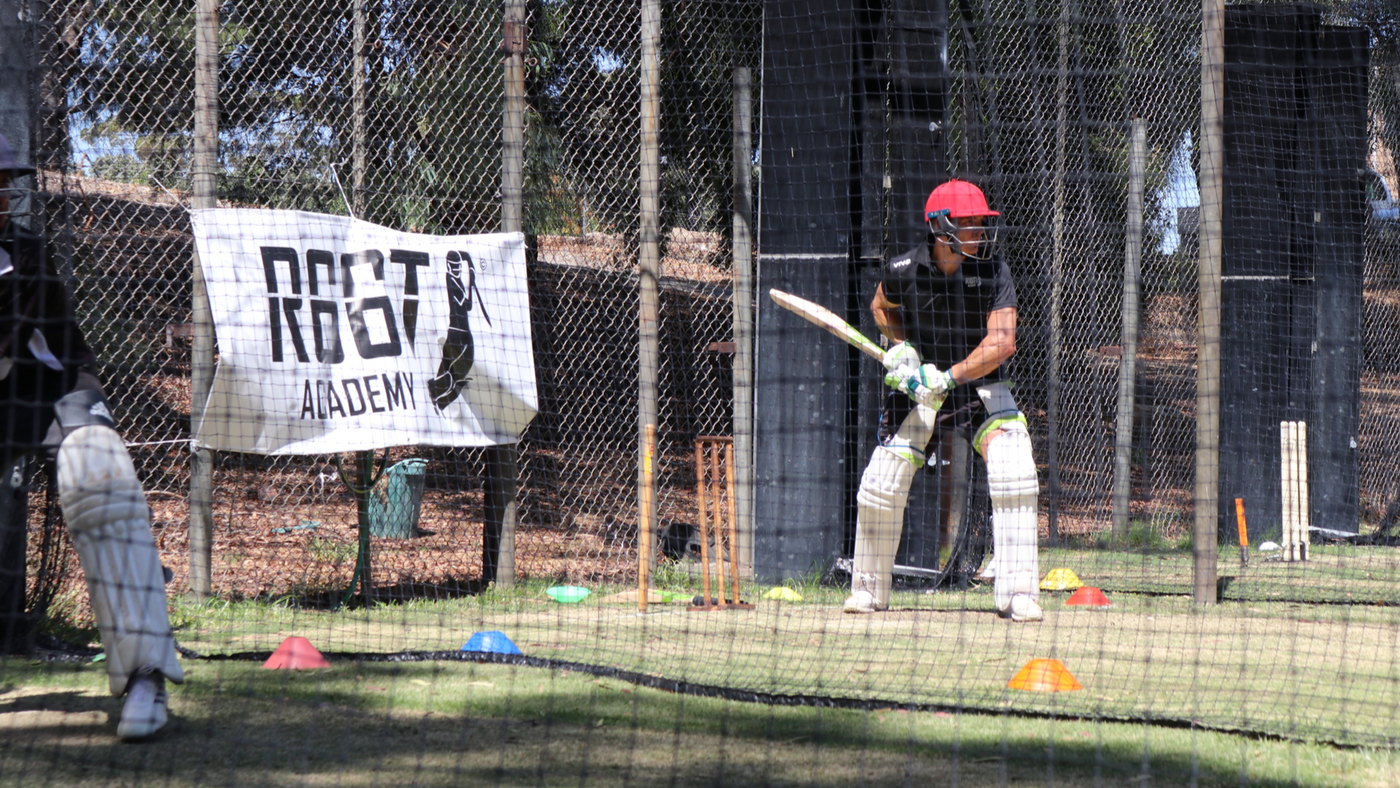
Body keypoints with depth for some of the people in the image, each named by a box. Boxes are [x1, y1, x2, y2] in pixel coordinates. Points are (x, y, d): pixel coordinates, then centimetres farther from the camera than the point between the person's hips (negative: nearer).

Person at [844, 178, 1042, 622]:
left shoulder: (993, 272, -17)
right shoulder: (903, 271, -13)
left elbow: (1002, 342, -26)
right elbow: (882, 307, 11)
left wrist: (949, 377, -34)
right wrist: (901, 346, -8)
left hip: (979, 384, -1)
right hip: (920, 384, 1)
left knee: (1014, 473, -23)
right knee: (880, 487, -5)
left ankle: (1018, 593, -17)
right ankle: (869, 589, 19)